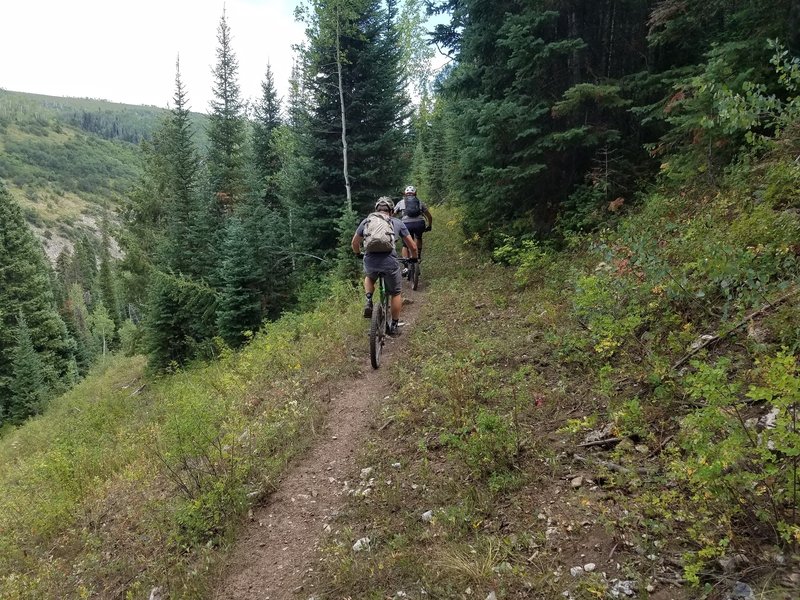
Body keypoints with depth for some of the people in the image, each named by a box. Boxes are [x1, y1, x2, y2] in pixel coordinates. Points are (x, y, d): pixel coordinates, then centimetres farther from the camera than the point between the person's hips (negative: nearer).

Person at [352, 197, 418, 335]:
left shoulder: (366, 221, 19)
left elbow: (354, 243, 29)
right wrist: (414, 258, 40)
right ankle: (394, 325, 28)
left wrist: (358, 253, 50)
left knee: (369, 278, 37)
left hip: (370, 260, 2)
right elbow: (413, 246, 19)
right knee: (395, 293, 22)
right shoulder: (397, 223, 16)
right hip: (390, 261, -1)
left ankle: (368, 301, 14)